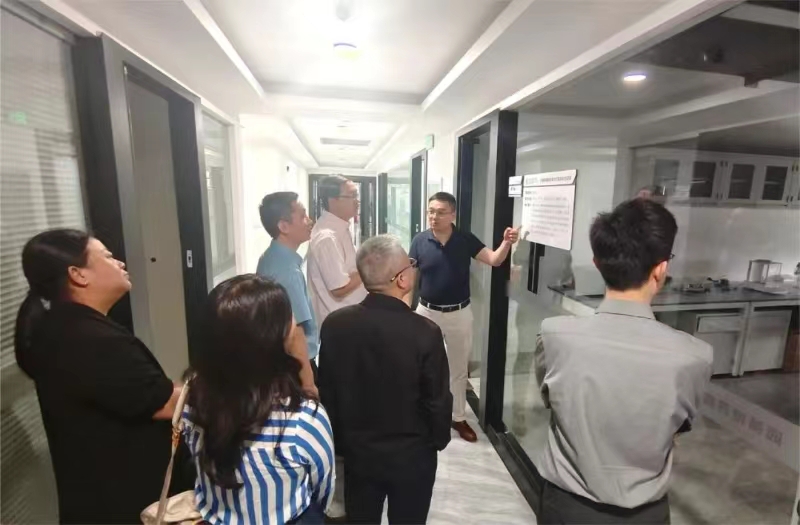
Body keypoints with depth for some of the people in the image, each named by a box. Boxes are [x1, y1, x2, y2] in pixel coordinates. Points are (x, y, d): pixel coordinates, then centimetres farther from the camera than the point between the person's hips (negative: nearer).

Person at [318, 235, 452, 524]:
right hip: (412, 456, -2)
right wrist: (439, 440, 6)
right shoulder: (425, 332, -26)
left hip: (357, 452, 3)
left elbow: (326, 390, -4)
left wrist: (340, 440, 11)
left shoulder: (334, 324, -15)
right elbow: (438, 400, -15)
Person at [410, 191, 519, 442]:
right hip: (427, 312, 0)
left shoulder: (466, 239, -7)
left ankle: (458, 417, 35)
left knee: (458, 368, 15)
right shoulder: (419, 241, -9)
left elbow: (494, 260, -11)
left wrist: (506, 243, -30)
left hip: (459, 313, 1)